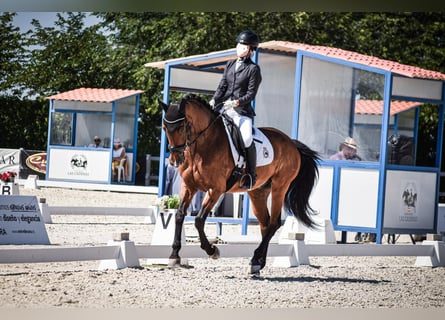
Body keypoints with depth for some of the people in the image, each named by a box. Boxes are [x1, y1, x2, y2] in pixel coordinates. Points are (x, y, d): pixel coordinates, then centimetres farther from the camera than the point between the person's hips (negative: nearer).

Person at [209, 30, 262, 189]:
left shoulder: (253, 69, 0)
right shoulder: (230, 65, 17)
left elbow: (251, 94, -6)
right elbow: (222, 86, 11)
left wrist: (237, 102, -21)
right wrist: (214, 101, -5)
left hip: (242, 111, -6)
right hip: (224, 108, 6)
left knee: (246, 138, -26)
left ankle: (251, 176, -13)